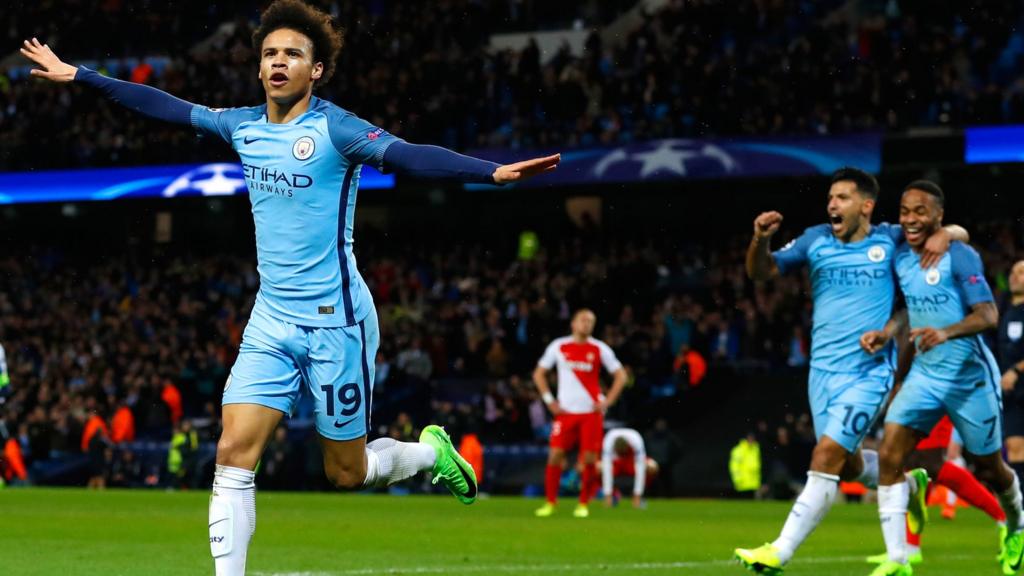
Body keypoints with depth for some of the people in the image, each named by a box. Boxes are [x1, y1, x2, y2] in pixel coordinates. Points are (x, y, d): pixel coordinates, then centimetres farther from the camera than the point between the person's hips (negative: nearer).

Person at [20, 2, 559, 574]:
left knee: (346, 473, 6)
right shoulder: (244, 126, 4)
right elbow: (168, 107, 15)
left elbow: (408, 156, -27)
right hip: (271, 320, 5)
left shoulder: (334, 128, -13)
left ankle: (432, 451, 36)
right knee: (234, 453, -9)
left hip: (335, 321, -5)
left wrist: (492, 171, -43)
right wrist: (79, 75, 19)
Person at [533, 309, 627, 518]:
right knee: (555, 455, -7)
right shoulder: (558, 346, 5)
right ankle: (550, 503, 3)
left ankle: (583, 504, 8)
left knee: (589, 459, -4)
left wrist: (606, 402, -2)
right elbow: (539, 373, 14)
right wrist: (549, 400, 4)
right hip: (565, 412, 1)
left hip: (591, 412, 0)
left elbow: (620, 376, 8)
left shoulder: (599, 349, 3)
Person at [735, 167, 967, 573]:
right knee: (849, 465, 14)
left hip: (868, 372, -5)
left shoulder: (889, 240, -1)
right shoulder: (816, 240, 5)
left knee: (827, 454, -16)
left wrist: (943, 234, -13)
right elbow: (761, 272, 5)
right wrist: (761, 240, -16)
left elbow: (958, 233, 10)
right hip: (823, 371, 5)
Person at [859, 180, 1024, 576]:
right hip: (925, 374, 5)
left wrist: (946, 332, -39)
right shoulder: (900, 256, 3)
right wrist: (886, 334, 0)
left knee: (988, 469, 11)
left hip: (970, 377, -5)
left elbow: (989, 316, -22)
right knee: (889, 456, -14)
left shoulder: (959, 257, -15)